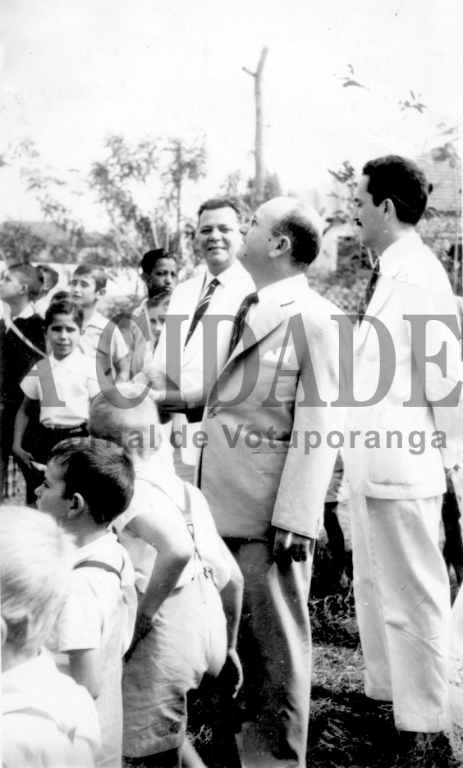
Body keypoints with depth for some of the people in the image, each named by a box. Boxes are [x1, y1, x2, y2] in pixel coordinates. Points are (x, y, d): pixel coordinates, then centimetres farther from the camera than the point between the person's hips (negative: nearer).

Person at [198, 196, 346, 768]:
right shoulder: (247, 309, 15)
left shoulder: (313, 318, -11)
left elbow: (319, 425, -15)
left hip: (270, 514, -8)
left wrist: (295, 520, -19)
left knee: (273, 644, 4)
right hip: (223, 504, 8)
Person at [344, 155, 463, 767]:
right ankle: (387, 695, 38)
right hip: (372, 463, 10)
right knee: (373, 589, 21)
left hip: (402, 467, -10)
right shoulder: (389, 273, 12)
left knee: (411, 599, 1)